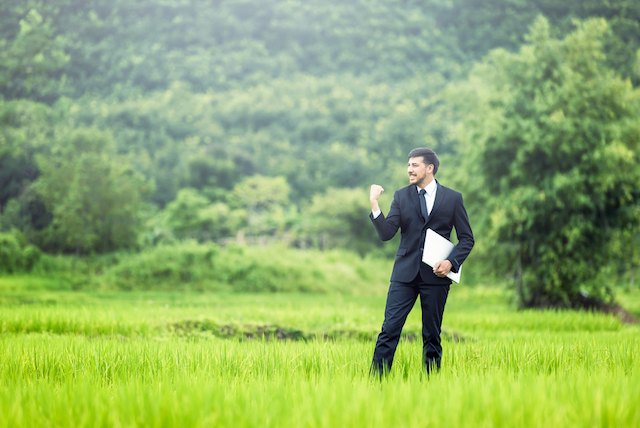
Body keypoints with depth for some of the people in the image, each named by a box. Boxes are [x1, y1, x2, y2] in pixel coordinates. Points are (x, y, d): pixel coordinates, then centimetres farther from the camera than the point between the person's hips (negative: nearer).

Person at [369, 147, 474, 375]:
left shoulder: (452, 198, 4)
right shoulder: (401, 196, 7)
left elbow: (467, 238, 6)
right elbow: (386, 233, -3)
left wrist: (451, 262, -10)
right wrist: (374, 205, -16)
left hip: (435, 274, -1)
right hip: (405, 273, 1)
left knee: (432, 335, 5)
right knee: (390, 329, -8)